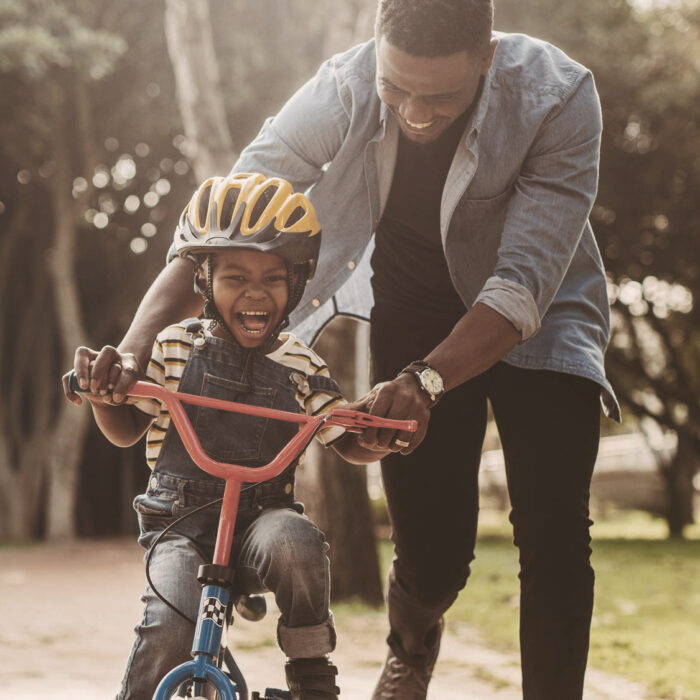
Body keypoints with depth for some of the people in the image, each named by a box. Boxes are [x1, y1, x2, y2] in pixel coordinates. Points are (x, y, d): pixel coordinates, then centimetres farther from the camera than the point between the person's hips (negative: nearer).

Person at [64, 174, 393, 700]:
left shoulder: (301, 367, 3)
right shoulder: (176, 348, 2)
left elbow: (352, 446, 8)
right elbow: (126, 430, 10)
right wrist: (102, 392, -13)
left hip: (263, 515, 1)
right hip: (181, 524, -1)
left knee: (295, 543, -35)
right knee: (170, 626, -29)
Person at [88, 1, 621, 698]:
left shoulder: (558, 96, -30)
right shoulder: (342, 90, -25)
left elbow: (525, 283, -36)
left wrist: (427, 381, -50)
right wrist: (134, 343, -35)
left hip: (534, 322, -1)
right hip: (415, 317, 1)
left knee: (554, 540, -16)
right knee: (431, 556, 0)